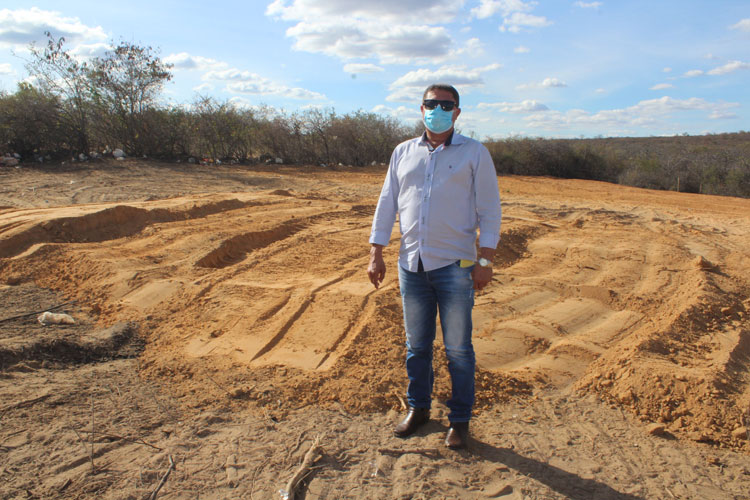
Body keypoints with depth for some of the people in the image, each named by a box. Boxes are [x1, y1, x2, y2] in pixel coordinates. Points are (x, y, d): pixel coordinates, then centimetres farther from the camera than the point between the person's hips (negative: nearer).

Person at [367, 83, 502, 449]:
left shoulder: (474, 153, 3)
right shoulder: (403, 153, 12)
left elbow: (489, 209, -1)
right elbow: (387, 204, 11)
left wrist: (485, 260, -8)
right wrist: (376, 253, 5)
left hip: (455, 267, -3)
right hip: (411, 265, 4)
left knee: (458, 349, 5)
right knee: (416, 345, 14)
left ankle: (460, 420, 21)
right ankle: (418, 408, 32)